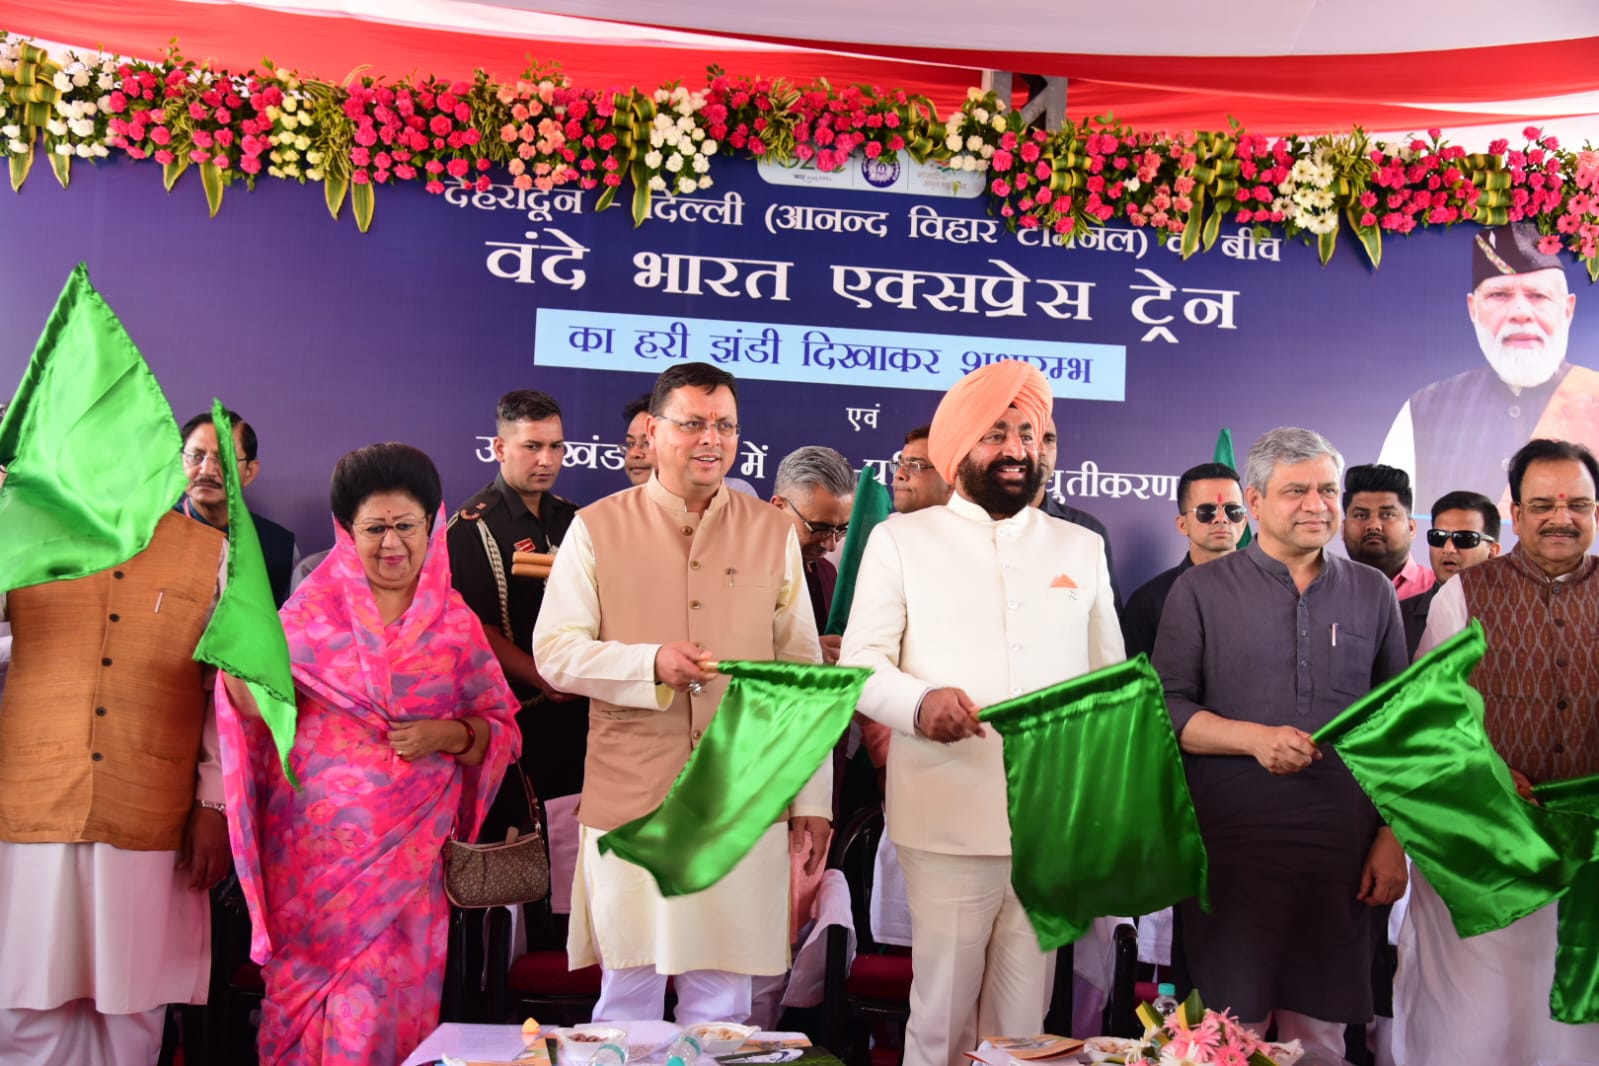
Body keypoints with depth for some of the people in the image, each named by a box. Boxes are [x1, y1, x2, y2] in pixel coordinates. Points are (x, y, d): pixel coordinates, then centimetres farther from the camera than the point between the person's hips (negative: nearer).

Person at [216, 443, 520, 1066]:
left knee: (389, 995, 0)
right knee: (308, 983, 2)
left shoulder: (455, 622, 6)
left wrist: (450, 736, -10)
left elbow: (501, 728, 8)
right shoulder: (314, 605, 4)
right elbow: (259, 708, 1)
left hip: (410, 846, 0)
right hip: (317, 840, 0)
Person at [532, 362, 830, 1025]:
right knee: (627, 993, 8)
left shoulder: (772, 533, 8)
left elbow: (804, 673, 9)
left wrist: (812, 800, 6)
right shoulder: (597, 529, 4)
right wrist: (652, 664, -17)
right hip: (629, 801, -1)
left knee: (722, 999, 7)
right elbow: (554, 650, -1)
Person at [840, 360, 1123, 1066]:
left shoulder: (1081, 547, 15)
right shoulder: (901, 539, 5)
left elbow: (1113, 679, 16)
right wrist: (919, 702, -21)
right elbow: (861, 661, 0)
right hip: (948, 823, -2)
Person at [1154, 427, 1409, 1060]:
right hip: (1230, 846, -2)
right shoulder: (1201, 591, 4)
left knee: (1322, 1034, 7)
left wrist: (1394, 839, 5)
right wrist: (1256, 738, -15)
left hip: (1342, 852, 2)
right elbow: (1167, 708, -1)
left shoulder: (1372, 593, 11)